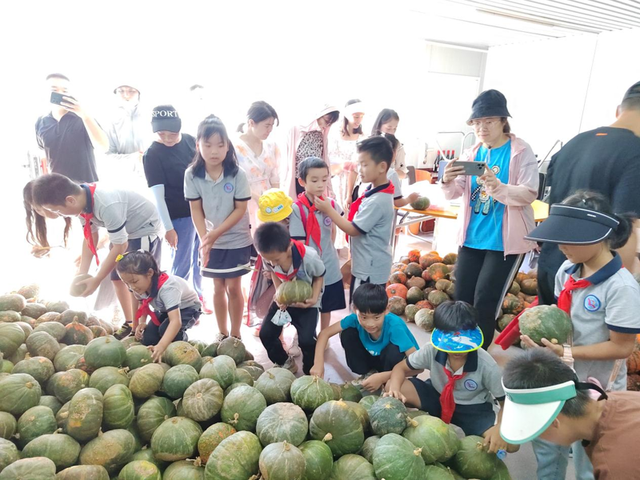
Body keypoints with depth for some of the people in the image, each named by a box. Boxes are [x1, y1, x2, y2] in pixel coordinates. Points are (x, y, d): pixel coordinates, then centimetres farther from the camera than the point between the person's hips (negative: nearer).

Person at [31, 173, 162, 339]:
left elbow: (120, 246, -28)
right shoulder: (83, 200, -12)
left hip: (145, 228, -9)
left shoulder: (107, 206, -38)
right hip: (123, 230, 9)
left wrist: (96, 280, -22)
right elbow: (90, 236, 0)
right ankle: (129, 323, 25)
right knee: (117, 277, 10)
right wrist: (82, 272, -8)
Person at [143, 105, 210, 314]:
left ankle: (198, 296, 39)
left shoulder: (190, 140, 0)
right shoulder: (152, 155, -13)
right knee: (182, 264, 5)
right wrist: (168, 227, -14)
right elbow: (158, 194, -14)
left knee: (201, 257, 18)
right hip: (179, 217, -5)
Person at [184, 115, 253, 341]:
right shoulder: (192, 175, -10)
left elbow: (240, 209, -13)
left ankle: (235, 335, 22)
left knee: (233, 287, 4)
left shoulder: (237, 174, -16)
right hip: (211, 241, 2)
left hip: (237, 240, -2)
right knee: (218, 287, 13)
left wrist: (216, 233, -19)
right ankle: (222, 333, 29)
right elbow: (196, 210, -5)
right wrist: (204, 238, -15)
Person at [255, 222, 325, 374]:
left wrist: (314, 298, -25)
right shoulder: (269, 257, -21)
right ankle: (285, 362, 25)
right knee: (265, 334, -2)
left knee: (307, 339, -19)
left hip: (306, 301, -4)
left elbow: (319, 276, -12)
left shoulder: (309, 257, -33)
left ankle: (311, 373, 10)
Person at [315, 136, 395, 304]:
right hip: (368, 265, 10)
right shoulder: (375, 190, 4)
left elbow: (353, 230, -20)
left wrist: (329, 210, -14)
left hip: (369, 269, -10)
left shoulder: (377, 201, -26)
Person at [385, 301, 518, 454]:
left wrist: (500, 428, -36)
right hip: (437, 398, 1)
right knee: (390, 387, -23)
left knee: (510, 443, -28)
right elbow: (401, 368, -11)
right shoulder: (432, 350, -22)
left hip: (473, 410, 0)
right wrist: (395, 389, -33)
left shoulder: (486, 365, -25)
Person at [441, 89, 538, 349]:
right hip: (472, 237, 5)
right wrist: (448, 181, -23)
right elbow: (454, 194, 0)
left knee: (485, 303, -3)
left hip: (504, 240, -5)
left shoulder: (521, 151, -7)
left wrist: (496, 185, -33)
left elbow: (529, 194, -16)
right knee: (462, 299, 10)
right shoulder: (472, 153, 6)